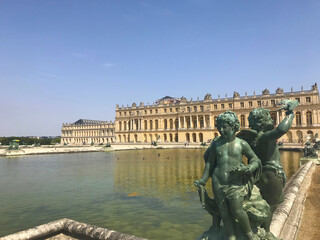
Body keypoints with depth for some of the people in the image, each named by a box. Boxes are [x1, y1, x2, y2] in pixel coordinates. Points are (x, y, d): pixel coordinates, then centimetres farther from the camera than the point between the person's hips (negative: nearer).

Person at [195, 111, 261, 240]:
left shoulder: (241, 144, 1)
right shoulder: (216, 144, 6)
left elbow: (256, 160, 9)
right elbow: (209, 163, 12)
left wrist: (247, 169, -11)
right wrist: (203, 179, 8)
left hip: (236, 182, -2)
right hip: (218, 182, 2)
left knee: (237, 211, -6)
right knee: (224, 211, 5)